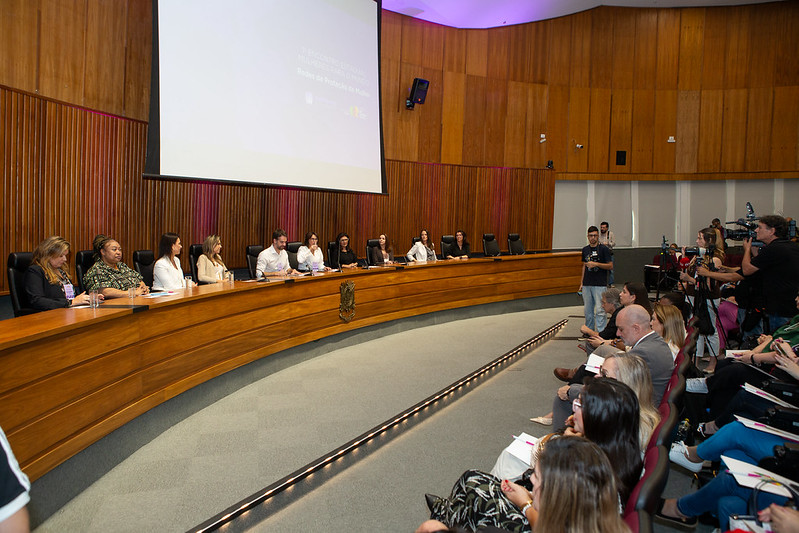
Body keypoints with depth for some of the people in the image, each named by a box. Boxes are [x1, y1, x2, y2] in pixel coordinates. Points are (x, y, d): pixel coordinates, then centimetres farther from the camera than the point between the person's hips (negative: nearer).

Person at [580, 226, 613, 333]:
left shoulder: (603, 249, -3)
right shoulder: (585, 249, 12)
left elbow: (610, 266, -5)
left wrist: (596, 264, -17)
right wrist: (582, 283, 17)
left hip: (600, 284, -5)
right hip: (587, 284, 5)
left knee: (600, 310, -9)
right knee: (588, 310, 10)